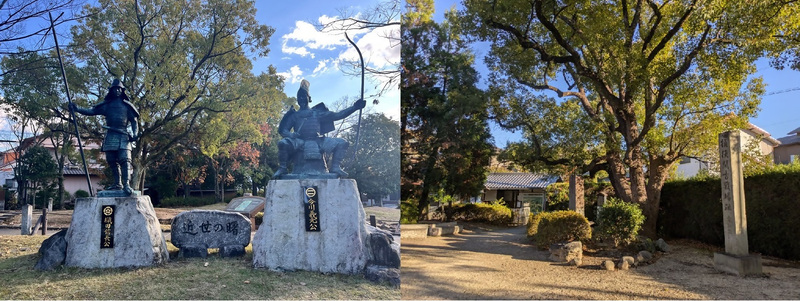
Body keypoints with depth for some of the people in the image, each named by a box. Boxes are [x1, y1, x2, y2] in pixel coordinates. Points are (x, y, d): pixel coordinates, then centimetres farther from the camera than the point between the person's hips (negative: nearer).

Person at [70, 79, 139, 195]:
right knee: (112, 162, 6)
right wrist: (77, 108, -3)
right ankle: (117, 184, 14)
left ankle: (126, 184, -21)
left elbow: (134, 120, 7)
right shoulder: (106, 105, 16)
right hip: (110, 136, 4)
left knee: (125, 160, -14)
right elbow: (91, 111, 11)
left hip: (123, 136, -4)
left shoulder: (127, 105, 9)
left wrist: (134, 134, -7)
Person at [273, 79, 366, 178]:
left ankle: (335, 167, -15)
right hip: (300, 142, -2)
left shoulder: (317, 113, 23)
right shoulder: (294, 115, 20)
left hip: (318, 141, 2)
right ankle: (283, 168, -16)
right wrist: (290, 134, -13)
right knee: (283, 143, -33)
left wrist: (354, 107, 7)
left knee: (342, 143, -13)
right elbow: (282, 130, 13)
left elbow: (336, 115, 15)